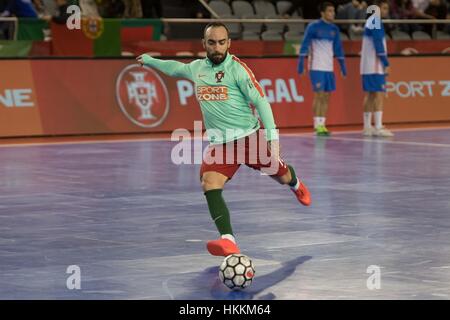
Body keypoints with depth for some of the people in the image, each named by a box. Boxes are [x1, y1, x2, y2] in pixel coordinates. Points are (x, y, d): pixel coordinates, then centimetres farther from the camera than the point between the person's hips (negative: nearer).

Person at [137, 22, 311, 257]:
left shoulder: (237, 68, -11)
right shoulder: (197, 68, 5)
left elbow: (260, 101, -12)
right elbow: (176, 68, 29)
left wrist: (271, 136, -18)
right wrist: (149, 61, 40)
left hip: (250, 136, -3)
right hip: (219, 142, 3)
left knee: (281, 176, 13)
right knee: (209, 185, -20)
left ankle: (296, 184, 53)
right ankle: (228, 241, -28)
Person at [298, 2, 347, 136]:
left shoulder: (334, 29, 12)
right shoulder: (313, 26, -6)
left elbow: (338, 48, 17)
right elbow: (305, 44, -8)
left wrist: (342, 65, 14)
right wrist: (301, 62, -15)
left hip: (329, 68, 6)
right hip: (316, 67, -6)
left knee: (326, 97, 4)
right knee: (319, 95, -10)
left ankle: (322, 124, 9)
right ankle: (317, 125, -8)